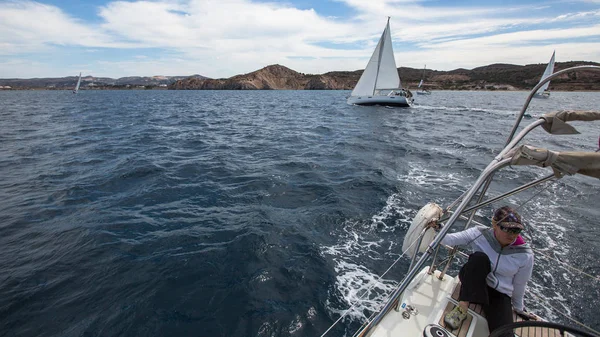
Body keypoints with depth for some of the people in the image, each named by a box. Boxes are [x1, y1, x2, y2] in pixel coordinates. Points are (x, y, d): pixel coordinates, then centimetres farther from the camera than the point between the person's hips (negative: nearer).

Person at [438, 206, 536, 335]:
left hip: (499, 294, 0)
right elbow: (450, 239, -21)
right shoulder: (481, 234, -15)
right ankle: (462, 308, -31)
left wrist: (519, 309, 16)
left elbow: (519, 285, 3)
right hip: (473, 284, 0)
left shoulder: (525, 255, -10)